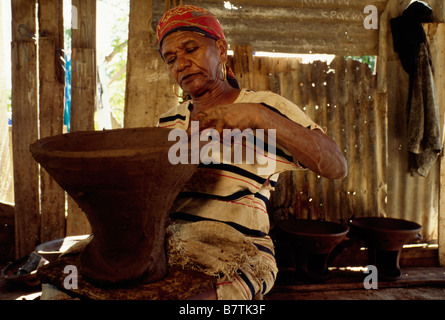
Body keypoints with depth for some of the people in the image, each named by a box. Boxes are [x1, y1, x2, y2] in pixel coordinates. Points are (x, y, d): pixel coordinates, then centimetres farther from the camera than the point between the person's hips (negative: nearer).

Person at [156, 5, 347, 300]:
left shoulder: (268, 107, -1)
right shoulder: (169, 122, 15)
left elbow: (337, 167, -13)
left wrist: (259, 115, -23)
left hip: (236, 255, -4)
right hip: (168, 250, 5)